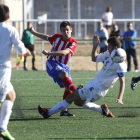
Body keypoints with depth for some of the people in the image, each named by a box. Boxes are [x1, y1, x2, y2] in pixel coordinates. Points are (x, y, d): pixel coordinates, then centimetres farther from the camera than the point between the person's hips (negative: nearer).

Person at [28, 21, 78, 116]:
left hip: (63, 66, 2)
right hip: (52, 63, -2)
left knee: (68, 88, -8)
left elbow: (65, 52, -24)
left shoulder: (73, 43, -5)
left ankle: (64, 111, 2)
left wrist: (49, 53, -33)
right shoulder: (57, 37, 6)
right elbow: (45, 37, 29)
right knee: (64, 74, -33)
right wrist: (33, 32, 34)